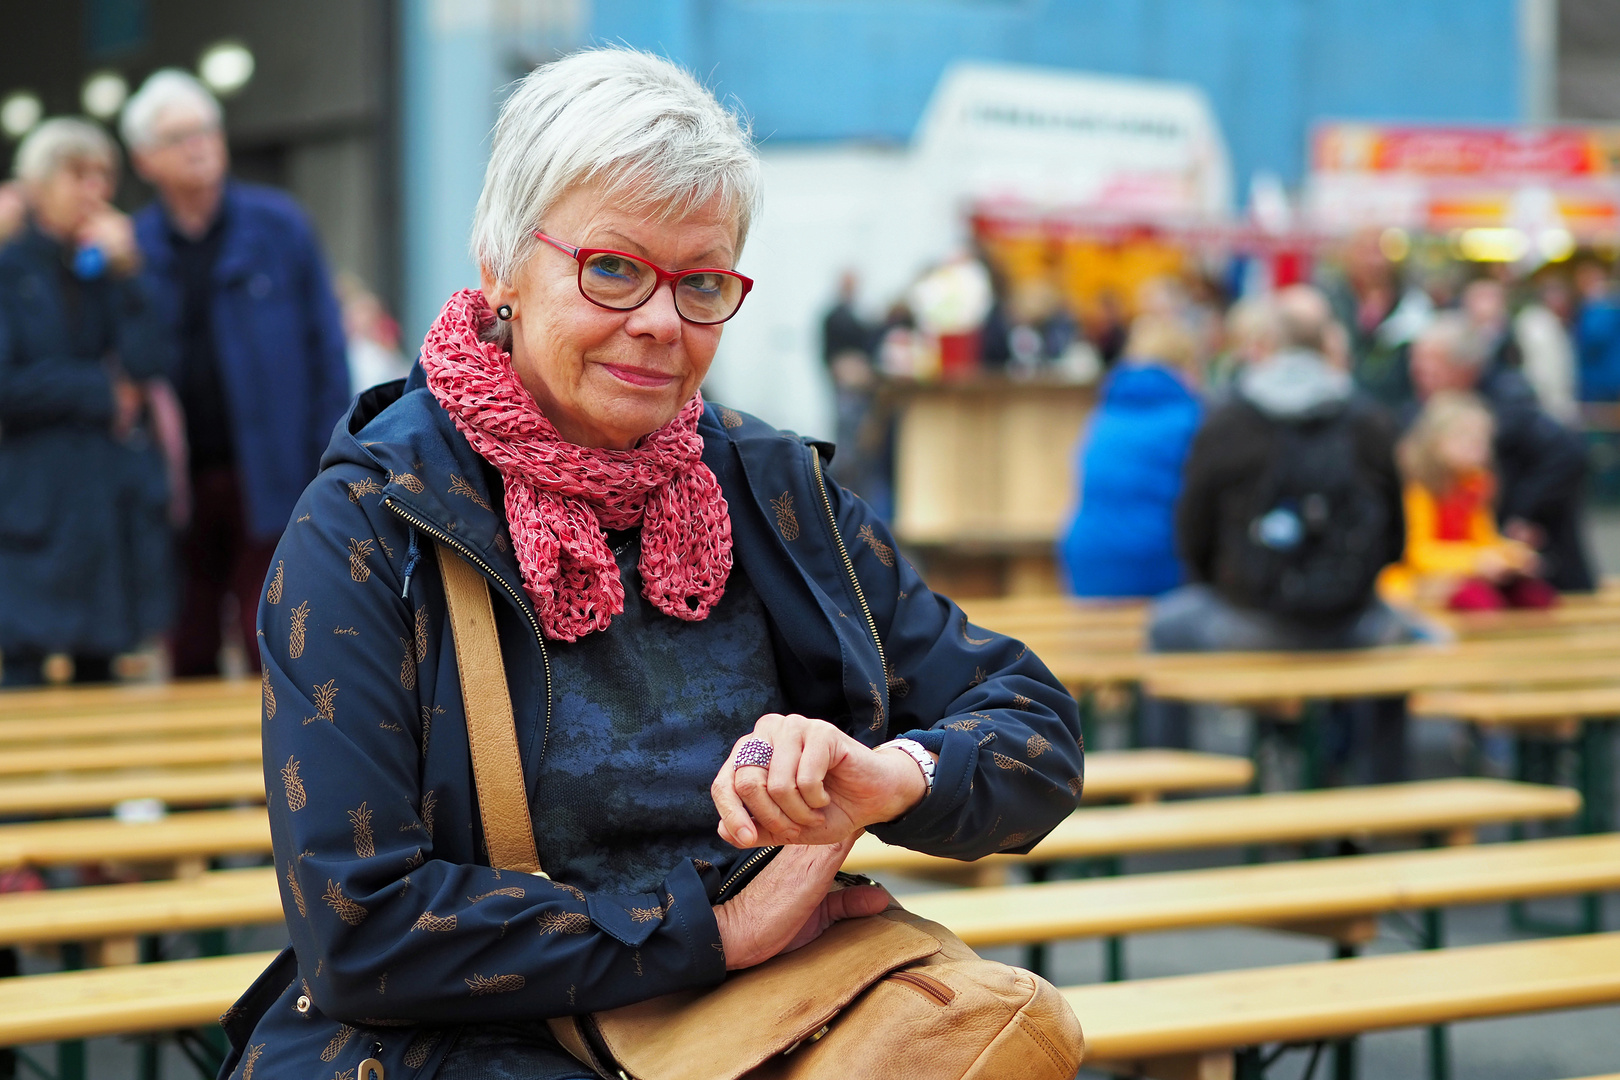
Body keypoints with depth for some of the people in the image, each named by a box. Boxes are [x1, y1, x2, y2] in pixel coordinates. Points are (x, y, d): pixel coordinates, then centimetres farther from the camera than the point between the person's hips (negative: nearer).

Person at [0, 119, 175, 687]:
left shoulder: (113, 270, 12)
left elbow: (150, 364, -4)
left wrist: (123, 272, -8)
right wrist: (101, 391, -5)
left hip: (116, 505, 4)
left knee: (99, 665, 8)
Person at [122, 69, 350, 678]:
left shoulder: (278, 225, 2)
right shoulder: (131, 247, 5)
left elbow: (325, 342, 1)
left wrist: (331, 463, -4)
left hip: (268, 481, -2)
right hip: (180, 484, 2)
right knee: (189, 660, 10)